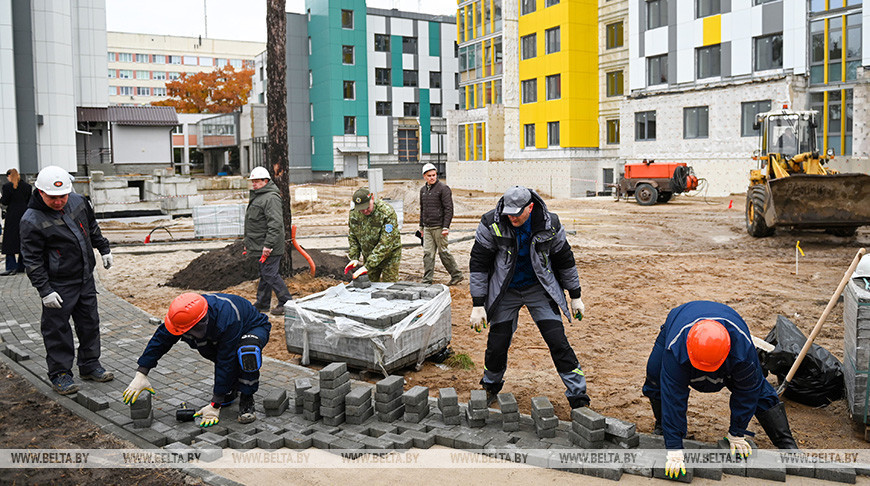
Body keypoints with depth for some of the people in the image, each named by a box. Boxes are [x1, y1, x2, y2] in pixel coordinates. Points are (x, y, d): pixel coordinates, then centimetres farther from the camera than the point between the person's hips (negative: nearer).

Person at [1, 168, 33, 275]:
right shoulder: (27, 186, 6)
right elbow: (30, 201, 8)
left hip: (12, 216, -5)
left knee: (10, 241, 0)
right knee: (23, 241, 10)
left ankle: (11, 267, -5)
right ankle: (21, 266, 14)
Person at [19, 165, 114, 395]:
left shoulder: (78, 202, -1)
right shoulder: (32, 221, -18)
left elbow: (92, 227, 19)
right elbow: (32, 260, -15)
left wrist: (104, 249, 23)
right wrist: (44, 290, -18)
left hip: (85, 278, 6)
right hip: (58, 285, -6)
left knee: (90, 322, 14)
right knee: (57, 328, 1)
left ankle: (90, 365, 29)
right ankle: (60, 374, 15)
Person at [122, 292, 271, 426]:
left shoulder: (228, 321, -44)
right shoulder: (185, 314, -26)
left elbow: (226, 363, -38)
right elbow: (160, 339, -13)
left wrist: (215, 406, -33)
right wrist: (140, 374, -17)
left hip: (255, 328, -8)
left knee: (247, 351, -40)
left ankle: (247, 400, -18)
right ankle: (231, 388, 3)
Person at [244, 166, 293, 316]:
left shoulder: (271, 198, -16)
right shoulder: (257, 197, 18)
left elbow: (275, 224, -24)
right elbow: (252, 222, 27)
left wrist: (268, 245, -26)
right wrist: (247, 242, 26)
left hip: (269, 247, -10)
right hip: (261, 245, 10)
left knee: (270, 274, -9)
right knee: (265, 273, 15)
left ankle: (287, 303, -1)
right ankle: (262, 304, 24)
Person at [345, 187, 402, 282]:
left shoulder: (387, 213, -28)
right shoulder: (353, 214, -10)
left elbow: (386, 243, -31)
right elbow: (352, 238, 5)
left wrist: (368, 266, -35)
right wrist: (354, 258, -10)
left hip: (389, 255, -4)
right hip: (368, 256, 5)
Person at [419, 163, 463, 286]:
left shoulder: (443, 188, -7)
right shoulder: (423, 190, 14)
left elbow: (448, 209, -11)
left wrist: (446, 227, -16)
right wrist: (421, 226, 21)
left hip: (439, 227, -6)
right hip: (427, 227, 6)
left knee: (443, 252, 0)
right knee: (427, 253, 2)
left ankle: (457, 275, 15)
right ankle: (427, 280, 5)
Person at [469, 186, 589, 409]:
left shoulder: (549, 224, -13)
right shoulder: (491, 224, -16)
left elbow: (565, 259, 2)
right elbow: (478, 263, -10)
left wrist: (575, 296, 7)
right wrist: (478, 304, -13)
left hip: (539, 289, 0)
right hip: (505, 291, 0)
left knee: (558, 341, -7)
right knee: (497, 344, 1)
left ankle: (578, 397, 4)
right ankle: (491, 386, 31)